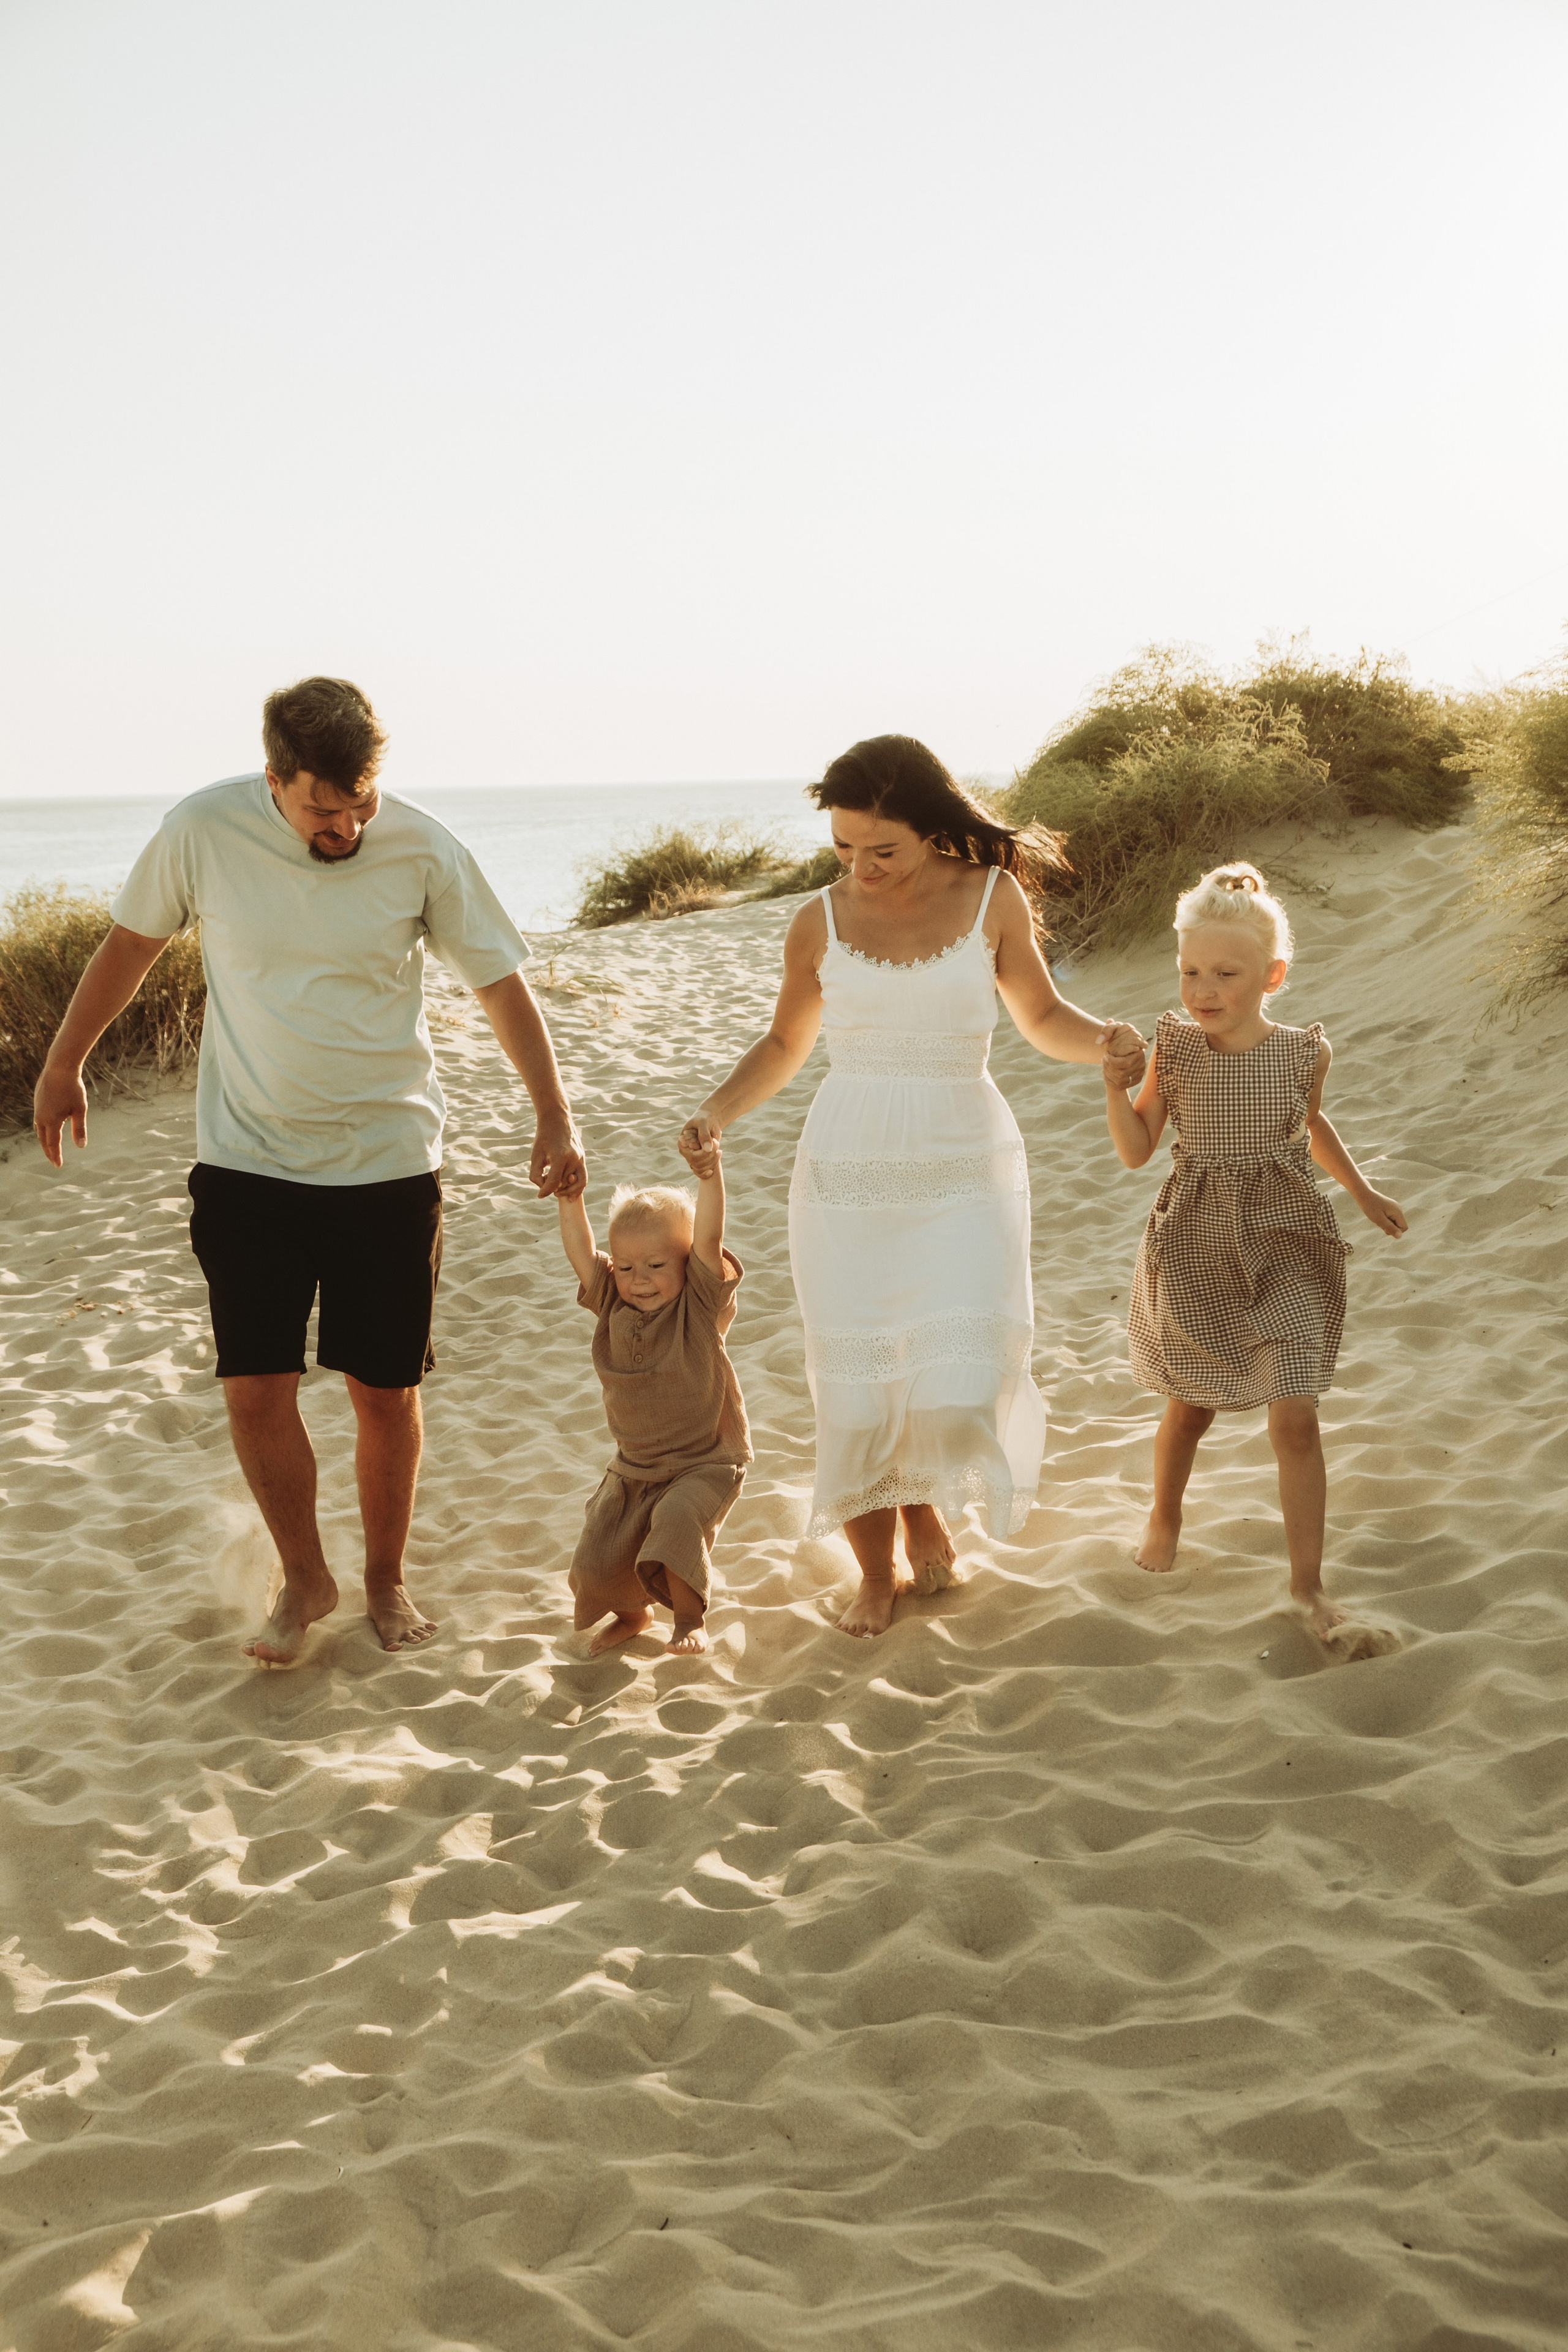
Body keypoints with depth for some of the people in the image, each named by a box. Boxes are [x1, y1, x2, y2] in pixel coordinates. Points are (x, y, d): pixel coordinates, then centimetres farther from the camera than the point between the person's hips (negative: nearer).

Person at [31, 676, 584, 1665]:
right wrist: (64, 1066, 15)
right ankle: (304, 1580, 22)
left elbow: (502, 983, -2)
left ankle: (386, 1578, 29)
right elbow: (131, 943, 6)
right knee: (257, 1392, -1)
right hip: (248, 1164, 0)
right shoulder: (203, 832, -11)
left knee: (386, 1392, 6)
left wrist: (555, 1117, -5)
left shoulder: (423, 849, -12)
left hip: (389, 1166, 0)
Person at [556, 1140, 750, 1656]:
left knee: (676, 1520, -32)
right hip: (634, 1467, 5)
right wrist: (570, 1199, -19)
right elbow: (582, 1255, -9)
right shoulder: (613, 1307, -1)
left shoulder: (698, 1305, -14)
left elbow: (709, 1240, -26)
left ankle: (689, 1620, -10)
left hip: (704, 1463, -5)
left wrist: (710, 1172, -36)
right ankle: (632, 1614, 35)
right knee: (598, 1556, 1)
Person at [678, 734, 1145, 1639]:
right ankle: (878, 1573, 24)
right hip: (847, 1180, 1)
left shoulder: (992, 899, -2)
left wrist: (1107, 1039, -11)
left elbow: (1042, 1017, 10)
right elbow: (785, 1044, 12)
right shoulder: (822, 921, 0)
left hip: (966, 1174, -1)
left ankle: (926, 1504, 24)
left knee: (963, 1386, -11)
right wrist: (717, 1113, -4)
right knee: (858, 1389, 0)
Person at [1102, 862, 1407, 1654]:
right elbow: (1135, 1150, -5)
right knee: (1191, 1404, 17)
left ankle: (1309, 1588, 4)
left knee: (1295, 1420, -7)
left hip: (1285, 1246, 0)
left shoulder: (1302, 1052, -8)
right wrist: (1115, 1082, -20)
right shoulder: (1175, 1049, -9)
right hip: (1196, 1247, 0)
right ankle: (1165, 1518, 47)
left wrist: (1364, 1193, 22)